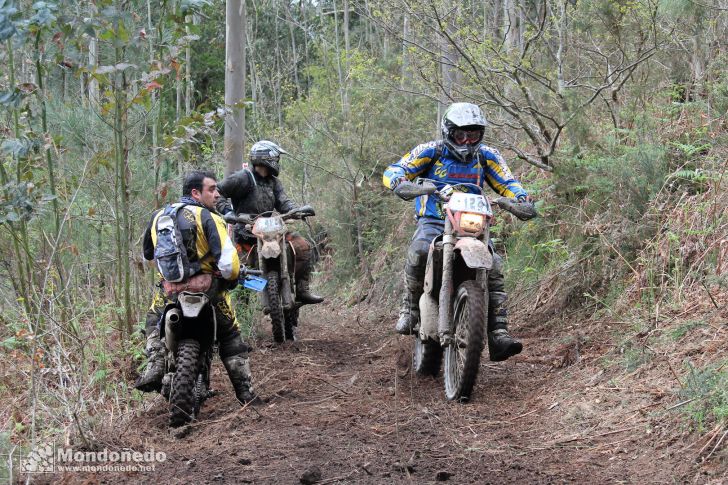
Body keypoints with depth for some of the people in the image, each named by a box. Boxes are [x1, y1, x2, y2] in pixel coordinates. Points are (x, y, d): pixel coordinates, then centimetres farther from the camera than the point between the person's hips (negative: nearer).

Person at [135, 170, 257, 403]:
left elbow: (148, 254, 21)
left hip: (169, 288, 3)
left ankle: (155, 368, 11)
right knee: (230, 335, 16)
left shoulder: (158, 216, 7)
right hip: (206, 288, -3)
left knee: (154, 321, 32)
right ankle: (245, 392, 15)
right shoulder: (208, 218, -11)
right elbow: (228, 261, -21)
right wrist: (232, 278, 1)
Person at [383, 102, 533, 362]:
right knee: (419, 250, -36)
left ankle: (498, 335, -21)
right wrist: (399, 181, -30)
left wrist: (522, 197, -13)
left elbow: (507, 183, 11)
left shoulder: (487, 156, 9)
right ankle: (410, 307, -19)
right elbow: (392, 171, -5)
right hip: (433, 222, -3)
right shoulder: (431, 151, 0)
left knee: (494, 266, -19)